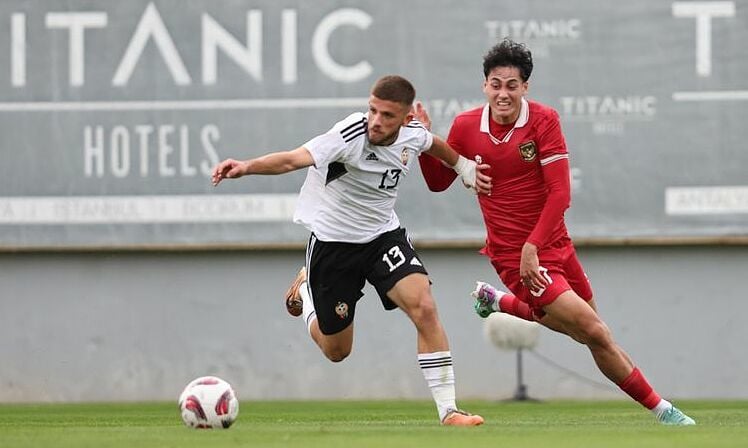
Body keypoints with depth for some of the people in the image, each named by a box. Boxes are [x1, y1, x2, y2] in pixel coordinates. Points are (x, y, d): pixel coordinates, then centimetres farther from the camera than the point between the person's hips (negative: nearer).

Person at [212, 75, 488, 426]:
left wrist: (465, 168, 29)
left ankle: (448, 410, -14)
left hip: (384, 234, 3)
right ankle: (305, 287, 43)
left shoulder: (413, 135, -11)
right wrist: (246, 167, -60)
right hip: (333, 241, -3)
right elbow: (293, 159, -44)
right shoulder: (350, 135, -29)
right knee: (336, 351, 9)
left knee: (424, 307, -22)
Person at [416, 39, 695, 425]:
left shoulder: (543, 120, -9)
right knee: (595, 334, -13)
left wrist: (533, 245, -21)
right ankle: (659, 409, -1)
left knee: (588, 330, 16)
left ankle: (500, 301, 35)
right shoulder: (466, 127, -6)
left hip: (554, 245, 3)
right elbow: (437, 182, 8)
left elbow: (560, 193, -13)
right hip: (513, 255, -3)